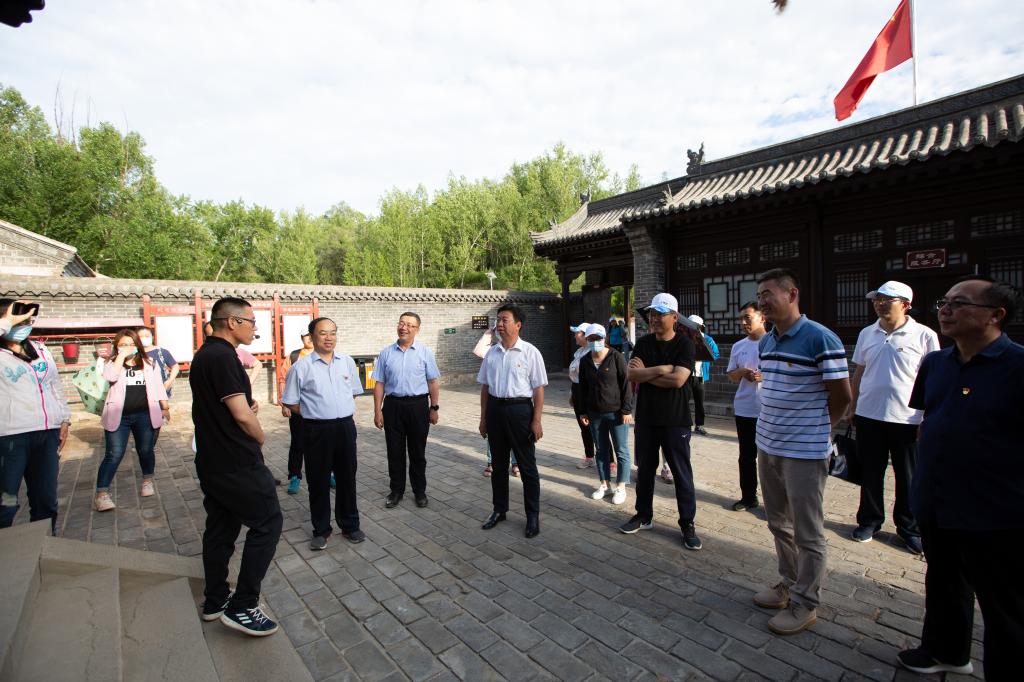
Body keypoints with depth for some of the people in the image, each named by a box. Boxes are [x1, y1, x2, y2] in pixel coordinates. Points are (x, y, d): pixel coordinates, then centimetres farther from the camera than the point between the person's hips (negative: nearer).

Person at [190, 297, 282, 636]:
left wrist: (246, 406, 8)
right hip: (237, 464, -10)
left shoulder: (203, 354, 12)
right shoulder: (222, 357, -20)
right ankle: (242, 607, 5)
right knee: (267, 523, -1)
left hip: (212, 462, 10)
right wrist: (260, 437, -2)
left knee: (220, 528, 18)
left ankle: (215, 601, 32)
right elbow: (243, 417, -22)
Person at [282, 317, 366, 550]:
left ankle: (350, 526, 29)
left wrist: (340, 410, 8)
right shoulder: (301, 367, -5)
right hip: (316, 430, -3)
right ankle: (321, 530, 26)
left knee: (347, 478, 13)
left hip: (345, 427, 3)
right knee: (318, 481, 9)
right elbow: (290, 402, 0)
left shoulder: (347, 362, 4)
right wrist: (315, 413, 1)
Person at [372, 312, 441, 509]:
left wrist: (434, 408, -3)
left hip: (418, 406, -1)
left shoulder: (425, 352, 0)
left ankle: (419, 491, 26)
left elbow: (433, 382, 0)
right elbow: (379, 384, 4)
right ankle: (396, 491, 27)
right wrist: (378, 411, 1)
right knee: (395, 452, 10)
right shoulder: (386, 353, 3)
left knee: (417, 452, 10)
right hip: (393, 405, 1)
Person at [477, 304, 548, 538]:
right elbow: (485, 387, 11)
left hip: (520, 409, -4)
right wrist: (483, 418, 11)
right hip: (495, 408, 5)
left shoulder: (530, 352, -8)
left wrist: (536, 421, -12)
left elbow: (538, 389, -8)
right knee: (499, 464, 17)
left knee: (527, 466, 7)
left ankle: (533, 516, 22)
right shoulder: (491, 353, 6)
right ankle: (499, 509, 34)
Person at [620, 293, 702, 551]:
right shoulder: (643, 343, 4)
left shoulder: (685, 344, -8)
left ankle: (687, 524, 19)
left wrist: (645, 373, -12)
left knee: (682, 473, 6)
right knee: (645, 470, 15)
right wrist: (661, 369, -18)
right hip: (645, 418, 4)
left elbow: (678, 380, -21)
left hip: (675, 421, -4)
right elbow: (631, 374, -8)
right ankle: (643, 515, 30)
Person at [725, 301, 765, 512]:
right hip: (744, 410, 4)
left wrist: (766, 376, -19)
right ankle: (748, 497, 24)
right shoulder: (738, 346, 8)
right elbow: (730, 376, 13)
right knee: (746, 456, 12)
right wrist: (741, 372, -9)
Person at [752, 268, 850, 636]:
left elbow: (841, 396, -10)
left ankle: (804, 604, 22)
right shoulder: (765, 342, 8)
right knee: (779, 524, 19)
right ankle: (789, 584, 37)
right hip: (768, 446, 8)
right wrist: (775, 426, 12)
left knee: (807, 533, 7)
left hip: (804, 453, -7)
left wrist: (814, 430, 2)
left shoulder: (821, 339, -15)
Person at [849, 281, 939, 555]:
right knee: (870, 473, 13)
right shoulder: (867, 334, 5)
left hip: (907, 419, -3)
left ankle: (909, 528, 27)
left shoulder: (924, 335, -5)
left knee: (908, 478, 11)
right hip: (868, 416, 3)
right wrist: (852, 408, 11)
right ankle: (869, 520, 28)